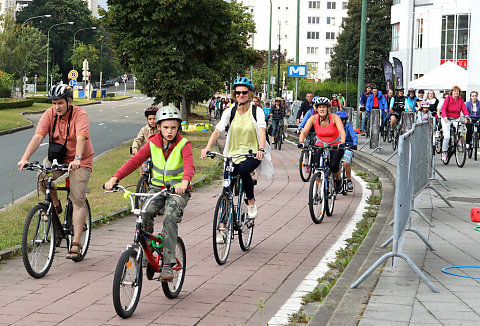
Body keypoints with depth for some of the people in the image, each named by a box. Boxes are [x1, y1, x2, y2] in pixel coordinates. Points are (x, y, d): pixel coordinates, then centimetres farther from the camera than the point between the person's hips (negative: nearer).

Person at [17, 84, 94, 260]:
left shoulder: (80, 114, -19)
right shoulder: (49, 114, -9)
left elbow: (81, 138, -34)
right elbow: (38, 137, -19)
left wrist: (77, 159, -52)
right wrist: (25, 158, -34)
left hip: (79, 161, -3)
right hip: (56, 157, 3)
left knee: (78, 200, -11)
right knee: (43, 178, -27)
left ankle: (76, 244, -9)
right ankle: (55, 205, 3)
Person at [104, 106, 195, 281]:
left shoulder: (183, 144, -9)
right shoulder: (153, 143, 0)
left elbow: (189, 166, -27)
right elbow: (135, 161, -7)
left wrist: (184, 182, -49)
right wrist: (115, 178, -21)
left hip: (178, 190, -3)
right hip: (157, 188, 3)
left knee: (170, 219, -28)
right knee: (144, 215, -24)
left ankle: (168, 264, -24)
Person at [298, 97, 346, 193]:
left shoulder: (334, 118, -19)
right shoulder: (313, 118, -13)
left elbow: (342, 131, -31)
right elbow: (304, 131, -20)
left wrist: (342, 143, -49)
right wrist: (301, 142, -39)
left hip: (335, 145, -2)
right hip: (321, 145, 2)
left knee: (333, 165, -24)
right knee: (316, 165, -22)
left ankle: (338, 180, 8)